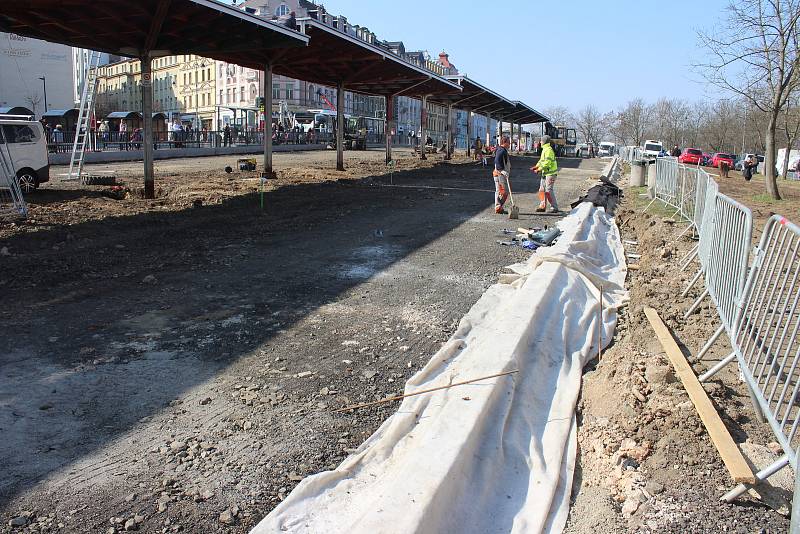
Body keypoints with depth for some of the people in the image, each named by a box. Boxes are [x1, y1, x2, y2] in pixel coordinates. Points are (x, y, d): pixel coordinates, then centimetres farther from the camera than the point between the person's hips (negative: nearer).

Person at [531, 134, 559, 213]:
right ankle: (542, 206, 18)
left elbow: (547, 162, -24)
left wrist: (539, 169, -19)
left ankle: (554, 207, -5)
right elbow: (541, 160, 23)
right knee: (542, 189, 11)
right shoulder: (544, 149, 17)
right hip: (545, 173, 10)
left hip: (550, 173, -10)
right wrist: (536, 166, 9)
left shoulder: (549, 150, -16)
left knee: (549, 190, -10)